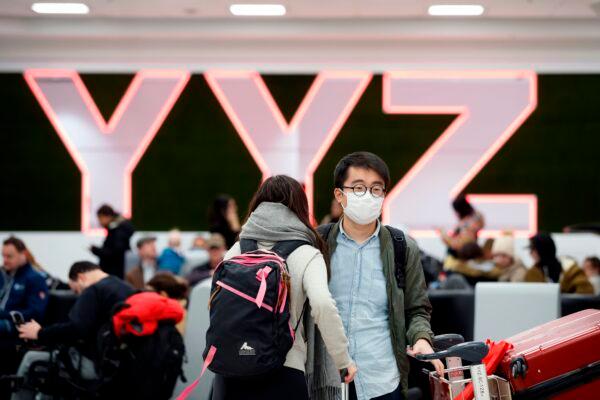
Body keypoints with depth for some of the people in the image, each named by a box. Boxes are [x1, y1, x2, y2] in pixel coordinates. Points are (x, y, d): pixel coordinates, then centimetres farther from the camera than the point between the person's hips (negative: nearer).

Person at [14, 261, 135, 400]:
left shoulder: (94, 291, -13)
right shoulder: (127, 289, 14)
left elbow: (75, 329, -23)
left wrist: (40, 334, -11)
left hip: (96, 363, -9)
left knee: (31, 360, 0)